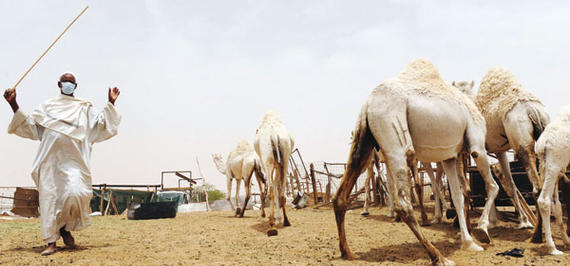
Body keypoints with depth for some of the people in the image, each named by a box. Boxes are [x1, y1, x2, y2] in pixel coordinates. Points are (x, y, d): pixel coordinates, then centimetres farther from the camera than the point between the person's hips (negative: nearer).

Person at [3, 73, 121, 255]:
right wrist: (14, 105, 6)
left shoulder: (85, 108, 19)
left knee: (76, 193, -20)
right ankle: (51, 242, 4)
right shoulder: (47, 106, 22)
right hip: (50, 160, 2)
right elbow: (29, 125, 17)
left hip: (74, 160, -1)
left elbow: (101, 124, 10)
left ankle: (66, 228, 6)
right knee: (49, 198, -3)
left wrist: (110, 104, 0)